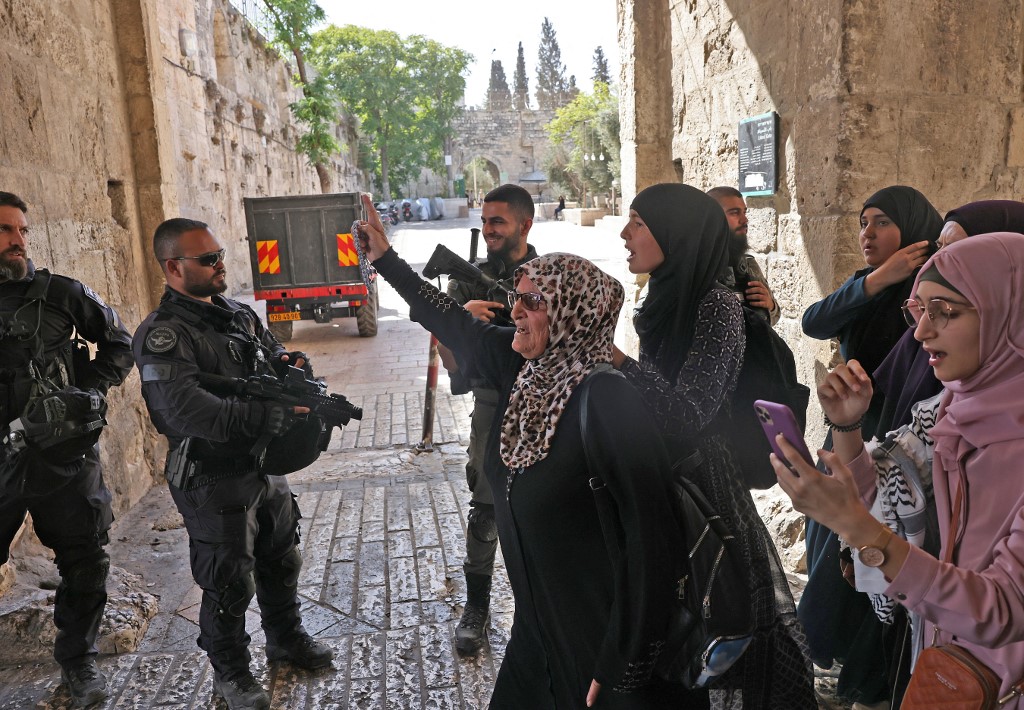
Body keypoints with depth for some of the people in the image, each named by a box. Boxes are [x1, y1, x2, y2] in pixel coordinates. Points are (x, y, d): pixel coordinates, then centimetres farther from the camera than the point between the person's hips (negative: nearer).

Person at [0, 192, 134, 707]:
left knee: (85, 563, 10)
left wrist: (92, 389, 0)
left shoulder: (60, 293, 2)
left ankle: (78, 659, 30)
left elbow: (118, 341, 12)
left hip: (66, 456, 1)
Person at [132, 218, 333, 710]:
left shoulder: (238, 314, 6)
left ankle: (286, 638, 46)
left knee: (280, 563, 23)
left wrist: (292, 361, -7)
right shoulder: (162, 336, -19)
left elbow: (274, 354, 19)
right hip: (214, 483, -7)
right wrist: (275, 414, -36)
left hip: (265, 467, 8)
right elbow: (189, 412, -32)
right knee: (230, 586, 9)